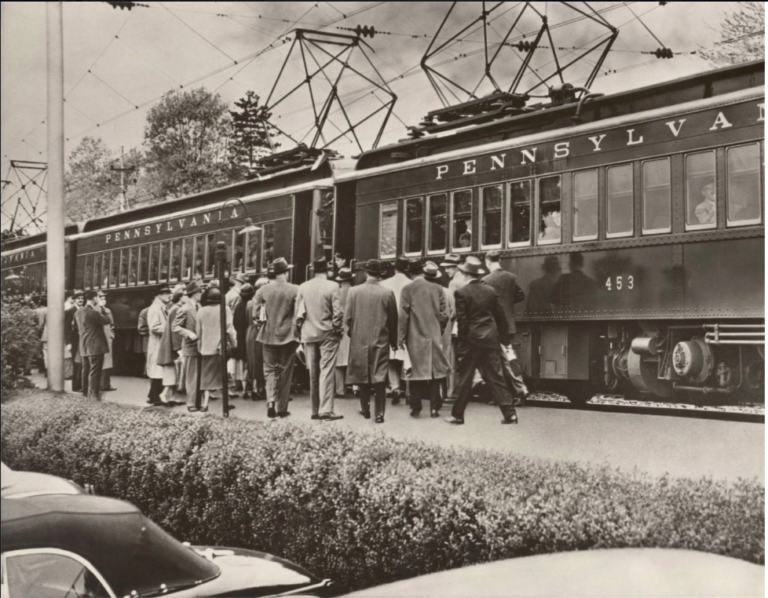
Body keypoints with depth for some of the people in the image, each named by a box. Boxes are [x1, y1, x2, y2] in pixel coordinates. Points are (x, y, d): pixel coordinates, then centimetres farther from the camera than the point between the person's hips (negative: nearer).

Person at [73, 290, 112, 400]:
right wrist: (101, 311, 0)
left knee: (86, 371, 14)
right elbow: (107, 321, -9)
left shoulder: (78, 312, 9)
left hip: (84, 347, 8)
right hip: (95, 346, -8)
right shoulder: (93, 312, -17)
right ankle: (94, 395, -6)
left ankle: (85, 393, 18)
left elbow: (76, 326, 17)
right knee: (95, 372, -5)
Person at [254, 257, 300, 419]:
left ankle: (271, 401, -10)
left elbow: (256, 313, -2)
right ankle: (282, 408, 11)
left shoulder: (263, 290, -3)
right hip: (288, 335, -2)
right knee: (285, 372, 8)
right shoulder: (295, 290, -10)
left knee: (270, 370, 10)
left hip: (269, 336, 2)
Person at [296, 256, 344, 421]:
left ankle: (315, 410, 14)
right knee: (326, 372, -3)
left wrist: (301, 328, 14)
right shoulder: (332, 286, -11)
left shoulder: (303, 287, 0)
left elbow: (298, 312, 2)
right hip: (328, 334, -4)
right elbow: (337, 312, -11)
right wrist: (338, 328, 2)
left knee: (313, 373, 10)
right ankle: (326, 410, -8)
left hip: (309, 334, 4)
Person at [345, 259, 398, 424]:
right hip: (381, 340, -1)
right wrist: (394, 341, 10)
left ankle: (365, 409, 24)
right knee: (380, 377, 0)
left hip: (359, 340, 1)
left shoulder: (354, 292, -5)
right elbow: (393, 319, -1)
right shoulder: (388, 293, -7)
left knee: (363, 375, 14)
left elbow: (348, 318, -1)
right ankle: (379, 413, -4)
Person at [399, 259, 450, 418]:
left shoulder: (408, 289, -6)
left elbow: (403, 315, -8)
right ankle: (434, 408, 6)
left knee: (416, 372, 5)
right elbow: (445, 314, 1)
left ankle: (416, 408, 5)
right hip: (434, 337, 2)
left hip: (415, 337, -2)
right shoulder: (437, 289, 1)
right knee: (434, 372, 7)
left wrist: (401, 338, -2)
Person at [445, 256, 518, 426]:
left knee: (465, 379, 5)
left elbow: (462, 320, -10)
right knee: (495, 377, 7)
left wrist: (462, 342, -1)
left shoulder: (462, 293, -9)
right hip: (490, 339, 4)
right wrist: (504, 338, 16)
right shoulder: (490, 290, 4)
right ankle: (509, 413, 3)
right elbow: (500, 316, 8)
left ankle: (457, 414, 12)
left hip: (471, 339, -4)